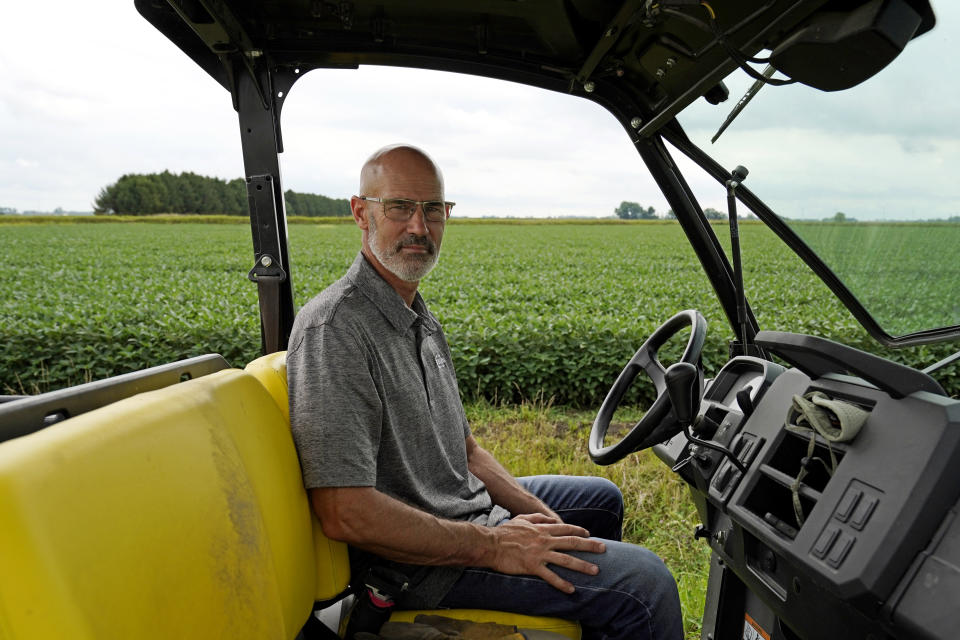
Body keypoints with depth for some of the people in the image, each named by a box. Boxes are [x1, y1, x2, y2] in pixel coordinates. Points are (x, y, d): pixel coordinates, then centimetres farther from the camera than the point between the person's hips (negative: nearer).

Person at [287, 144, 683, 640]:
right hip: (413, 562, -10)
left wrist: (534, 511, 1)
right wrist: (492, 546, -23)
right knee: (644, 582, -15)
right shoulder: (334, 329, -23)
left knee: (602, 499, 25)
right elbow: (345, 514, -29)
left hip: (462, 504, 10)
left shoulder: (416, 315, 9)